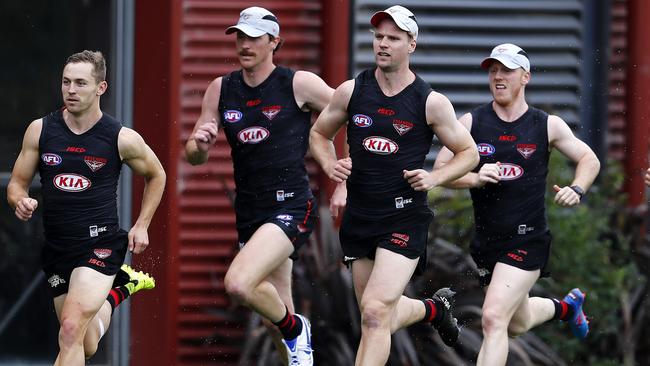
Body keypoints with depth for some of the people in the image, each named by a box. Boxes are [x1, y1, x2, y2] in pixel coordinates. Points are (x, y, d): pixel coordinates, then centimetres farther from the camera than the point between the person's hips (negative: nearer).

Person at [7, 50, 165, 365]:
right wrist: (20, 201, -16)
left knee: (71, 330, -26)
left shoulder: (122, 139, -7)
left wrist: (141, 226, 6)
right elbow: (17, 183, 7)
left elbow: (156, 175, 12)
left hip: (100, 244, -4)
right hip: (56, 248, 4)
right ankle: (120, 287, 44)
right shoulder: (40, 130, -1)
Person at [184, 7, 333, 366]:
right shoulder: (220, 90, 7)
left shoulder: (299, 84, -8)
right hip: (249, 212, 6)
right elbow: (195, 157, 10)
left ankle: (295, 331, -1)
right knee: (276, 316, 9)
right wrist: (199, 142, -13)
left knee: (238, 284, -26)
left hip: (291, 207, -6)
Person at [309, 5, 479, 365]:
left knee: (375, 312, -18)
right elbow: (319, 134, 16)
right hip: (359, 215, 5)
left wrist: (435, 177, -12)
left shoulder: (430, 103, -5)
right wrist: (330, 164, -4)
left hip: (405, 217, -4)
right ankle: (434, 308, 46)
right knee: (380, 316, 15)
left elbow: (468, 152, 5)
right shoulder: (351, 92, 2)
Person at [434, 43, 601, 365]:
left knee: (494, 319, -21)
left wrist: (577, 190, -8)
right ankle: (567, 307, 54)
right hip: (486, 241, 4)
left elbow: (589, 159, 11)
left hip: (528, 240, -4)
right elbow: (441, 168, 0)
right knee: (517, 324, 22)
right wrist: (474, 179, -19)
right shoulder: (472, 122, 0)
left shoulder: (548, 126, -1)